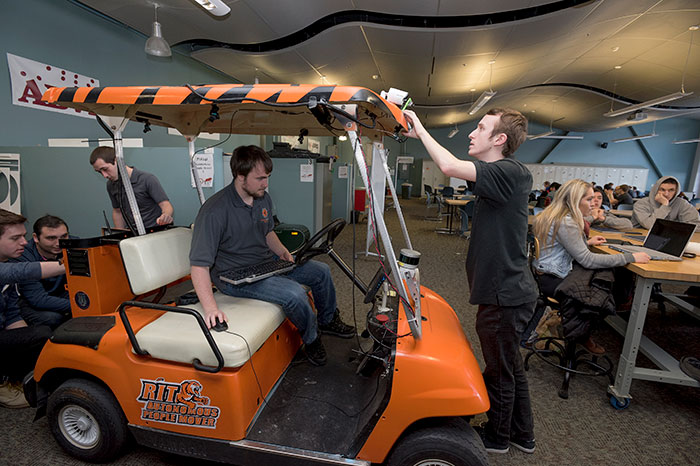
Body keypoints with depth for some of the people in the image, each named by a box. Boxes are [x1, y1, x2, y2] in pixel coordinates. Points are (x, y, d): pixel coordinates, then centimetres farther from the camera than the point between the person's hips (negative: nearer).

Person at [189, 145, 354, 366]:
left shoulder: (263, 199, 1)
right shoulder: (215, 211, -25)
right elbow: (199, 264, -26)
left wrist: (283, 252, 0)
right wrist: (210, 308, -36)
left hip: (266, 263, 8)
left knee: (321, 271, 5)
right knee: (295, 293, -29)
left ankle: (328, 320, 30)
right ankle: (311, 340, 2)